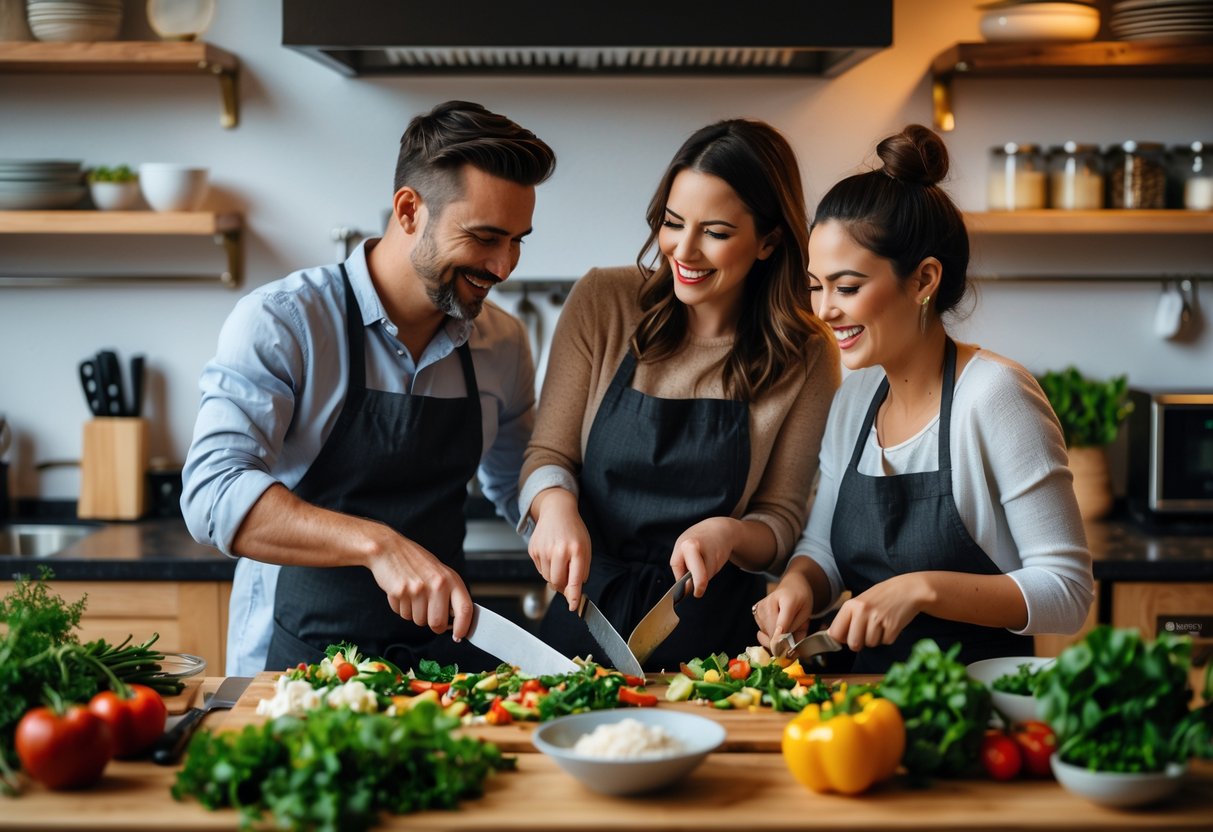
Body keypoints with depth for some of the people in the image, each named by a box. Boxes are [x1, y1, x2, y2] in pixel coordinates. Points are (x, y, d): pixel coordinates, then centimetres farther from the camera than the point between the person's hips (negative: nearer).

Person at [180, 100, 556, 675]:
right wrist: (376, 544, -31)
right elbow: (214, 493, -20)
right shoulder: (281, 322, -8)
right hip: (296, 662, -4)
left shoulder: (502, 344, 9)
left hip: (442, 649, 4)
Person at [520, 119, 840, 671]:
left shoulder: (806, 357, -1)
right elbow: (547, 453, 3)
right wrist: (556, 504, -18)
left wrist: (727, 535, -17)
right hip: (584, 613, 1)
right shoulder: (602, 302, 0)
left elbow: (782, 521, 4)